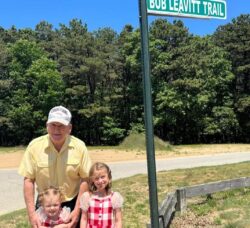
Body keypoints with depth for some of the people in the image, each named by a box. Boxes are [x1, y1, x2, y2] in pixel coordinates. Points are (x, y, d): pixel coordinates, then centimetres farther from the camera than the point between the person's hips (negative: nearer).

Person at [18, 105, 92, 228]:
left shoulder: (79, 146, -14)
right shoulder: (34, 146, -14)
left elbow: (85, 179, -10)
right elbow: (28, 179, -10)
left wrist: (77, 210, -13)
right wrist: (31, 213, -13)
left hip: (72, 203, 0)